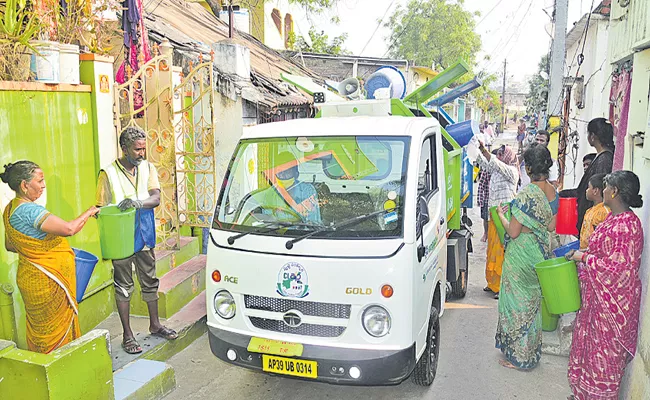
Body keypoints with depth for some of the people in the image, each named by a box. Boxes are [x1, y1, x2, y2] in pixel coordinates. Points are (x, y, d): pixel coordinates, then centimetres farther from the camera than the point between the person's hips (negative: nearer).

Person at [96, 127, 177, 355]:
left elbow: (156, 198, -11)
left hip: (145, 237, 4)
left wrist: (139, 203, -30)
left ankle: (155, 325, 34)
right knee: (124, 287, 7)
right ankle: (127, 335, 19)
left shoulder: (148, 168, 3)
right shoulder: (109, 173, -9)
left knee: (150, 282, 17)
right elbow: (100, 210, -5)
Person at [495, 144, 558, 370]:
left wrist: (501, 215, -5)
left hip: (522, 255, -8)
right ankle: (532, 350, 37)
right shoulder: (553, 192, -2)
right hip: (542, 252, 8)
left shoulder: (526, 196, -26)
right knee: (534, 301, 21)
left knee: (518, 302, 6)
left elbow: (513, 232, -22)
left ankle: (518, 357, 19)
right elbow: (551, 226, 8)